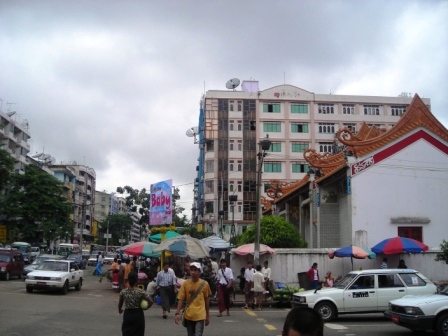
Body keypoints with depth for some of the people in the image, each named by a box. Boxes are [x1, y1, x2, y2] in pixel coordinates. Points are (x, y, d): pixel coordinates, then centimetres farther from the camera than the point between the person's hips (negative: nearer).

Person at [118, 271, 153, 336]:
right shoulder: (141, 292, -13)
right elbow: (151, 302, -15)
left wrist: (120, 310, 25)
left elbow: (120, 303, 5)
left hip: (127, 314, 2)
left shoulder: (123, 292, -7)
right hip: (138, 314, -1)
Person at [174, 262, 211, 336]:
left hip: (200, 316, -2)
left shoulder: (204, 284, -4)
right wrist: (177, 313, -13)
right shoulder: (185, 283, -4)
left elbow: (206, 300, 7)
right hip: (188, 316, 2)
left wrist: (208, 315, 11)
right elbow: (181, 299, -2)